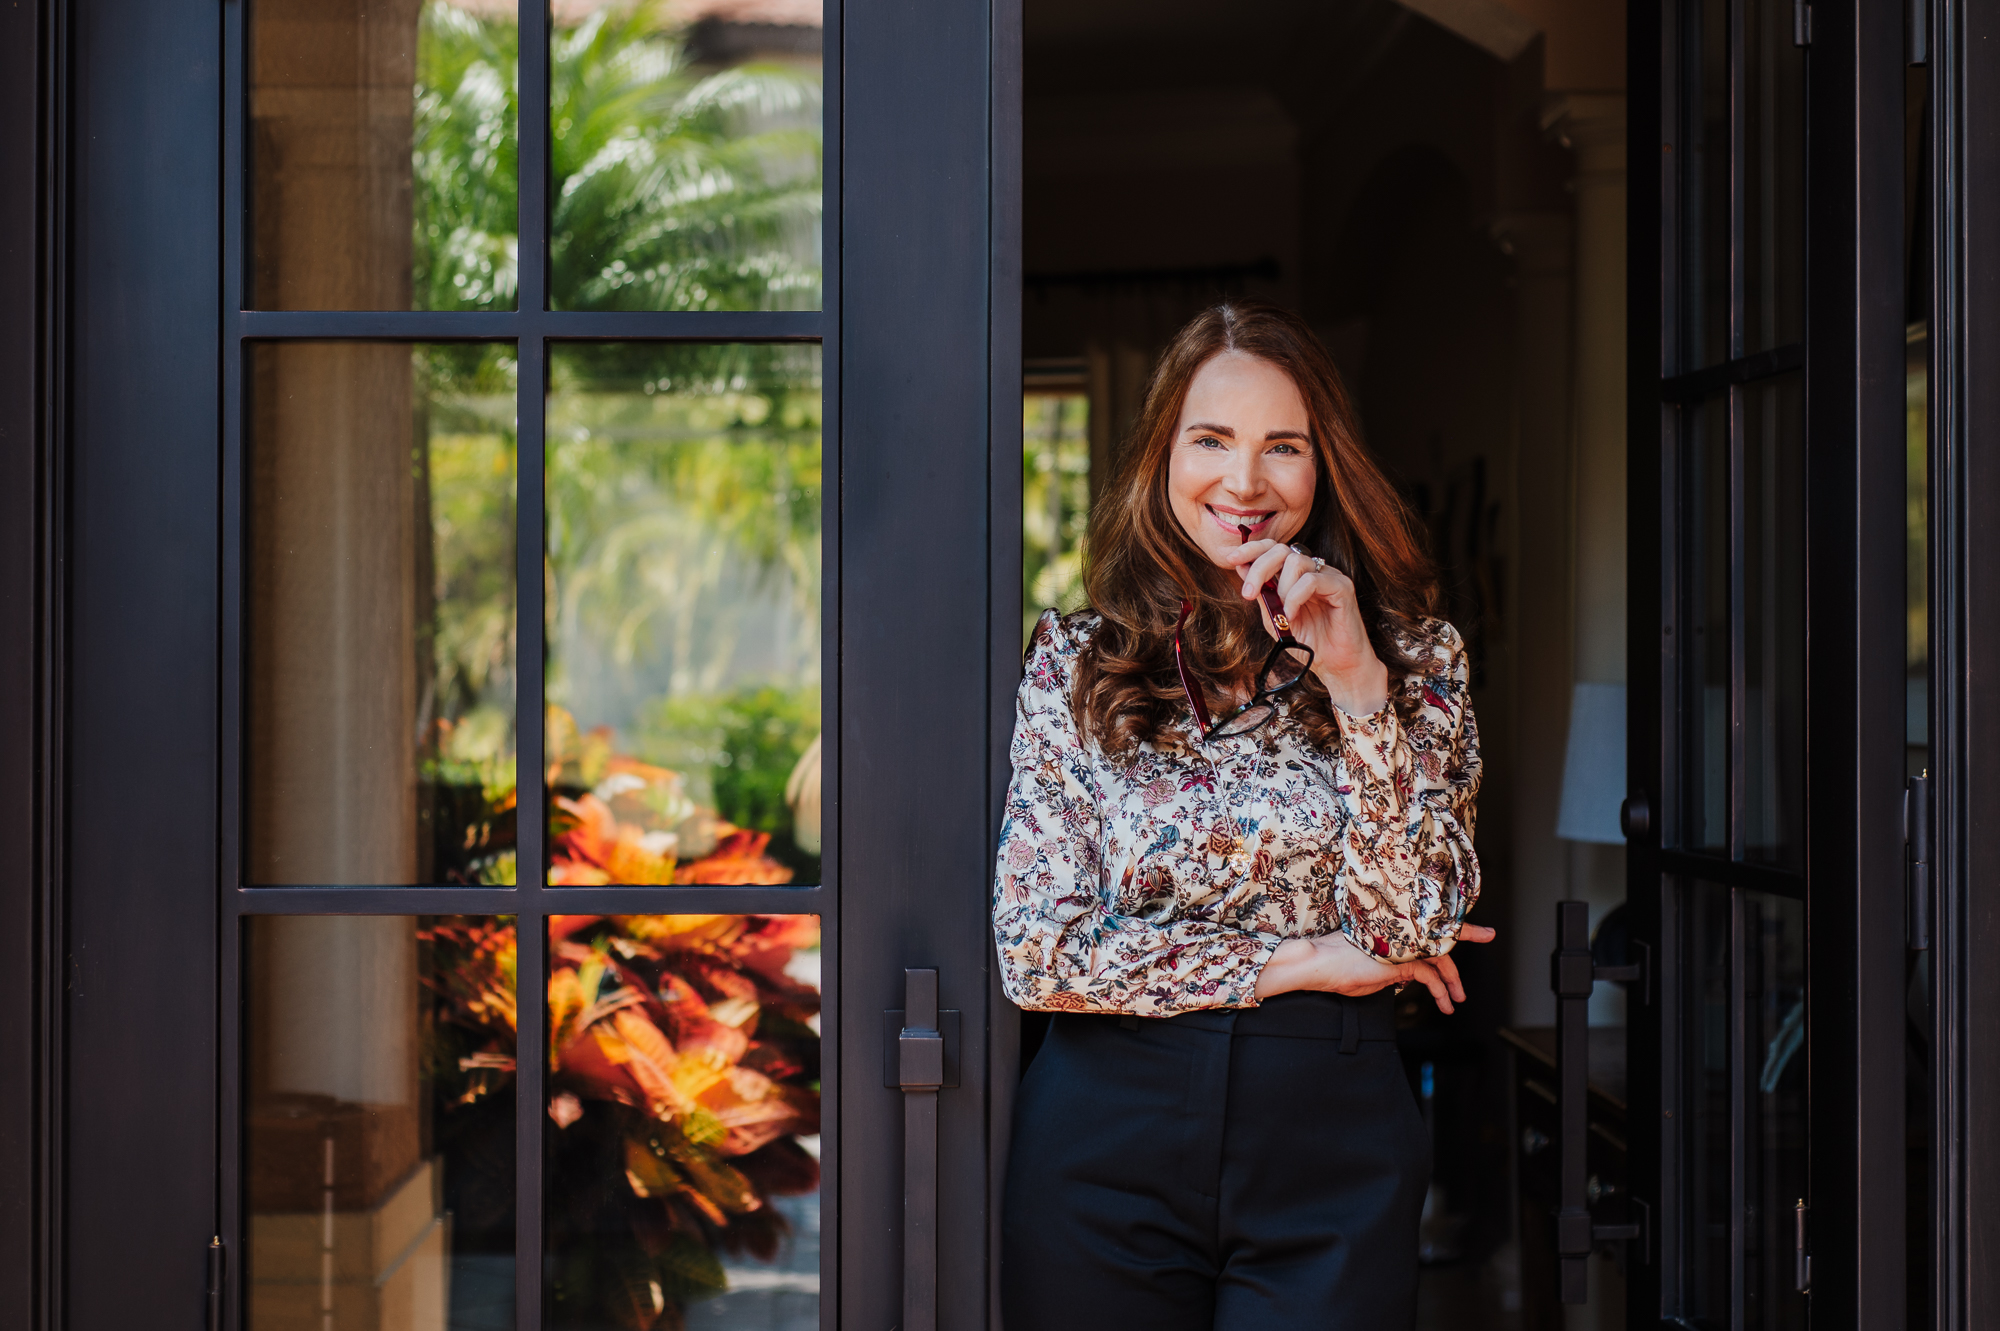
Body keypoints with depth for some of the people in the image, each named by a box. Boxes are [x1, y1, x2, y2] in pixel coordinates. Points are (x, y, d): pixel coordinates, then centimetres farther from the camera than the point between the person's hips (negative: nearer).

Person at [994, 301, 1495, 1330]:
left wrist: (1354, 678, -14)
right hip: (1106, 1156, 0)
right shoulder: (1071, 664, 1)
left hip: (1330, 1149, 0)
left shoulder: (1413, 660, 3)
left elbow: (1412, 927, -8)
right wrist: (1294, 962, -7)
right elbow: (1039, 953, -6)